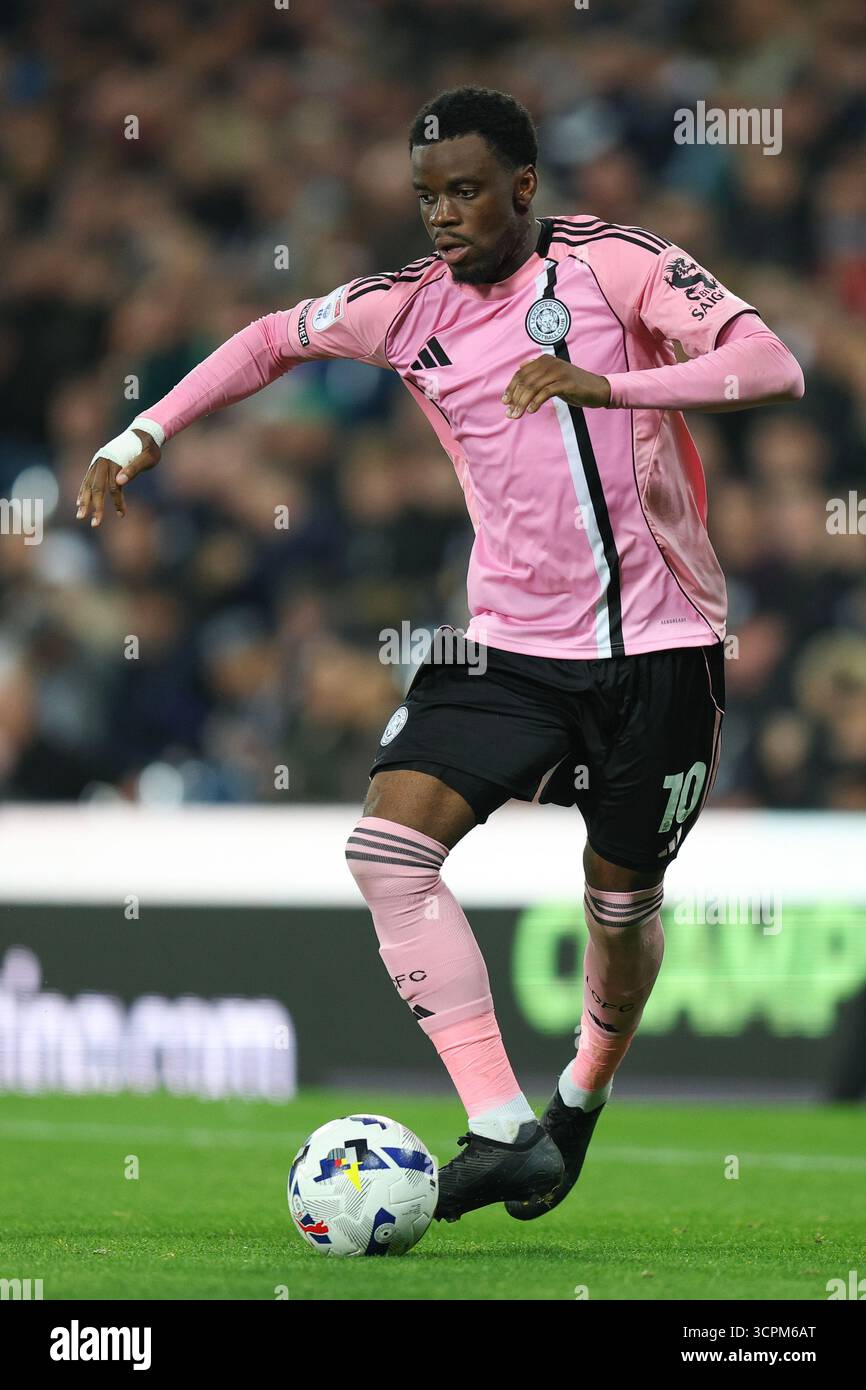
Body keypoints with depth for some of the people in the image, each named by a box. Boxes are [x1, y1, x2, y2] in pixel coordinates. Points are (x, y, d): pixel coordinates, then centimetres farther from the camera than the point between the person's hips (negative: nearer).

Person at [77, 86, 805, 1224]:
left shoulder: (613, 263, -9)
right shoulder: (412, 306, 4)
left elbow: (773, 367, -18)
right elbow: (276, 339, 22)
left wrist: (606, 383, -29)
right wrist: (145, 435, 14)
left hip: (656, 647, -4)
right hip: (512, 647, 4)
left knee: (622, 903, 7)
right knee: (388, 850, -17)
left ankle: (582, 1101, 40)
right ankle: (505, 1132, -22)